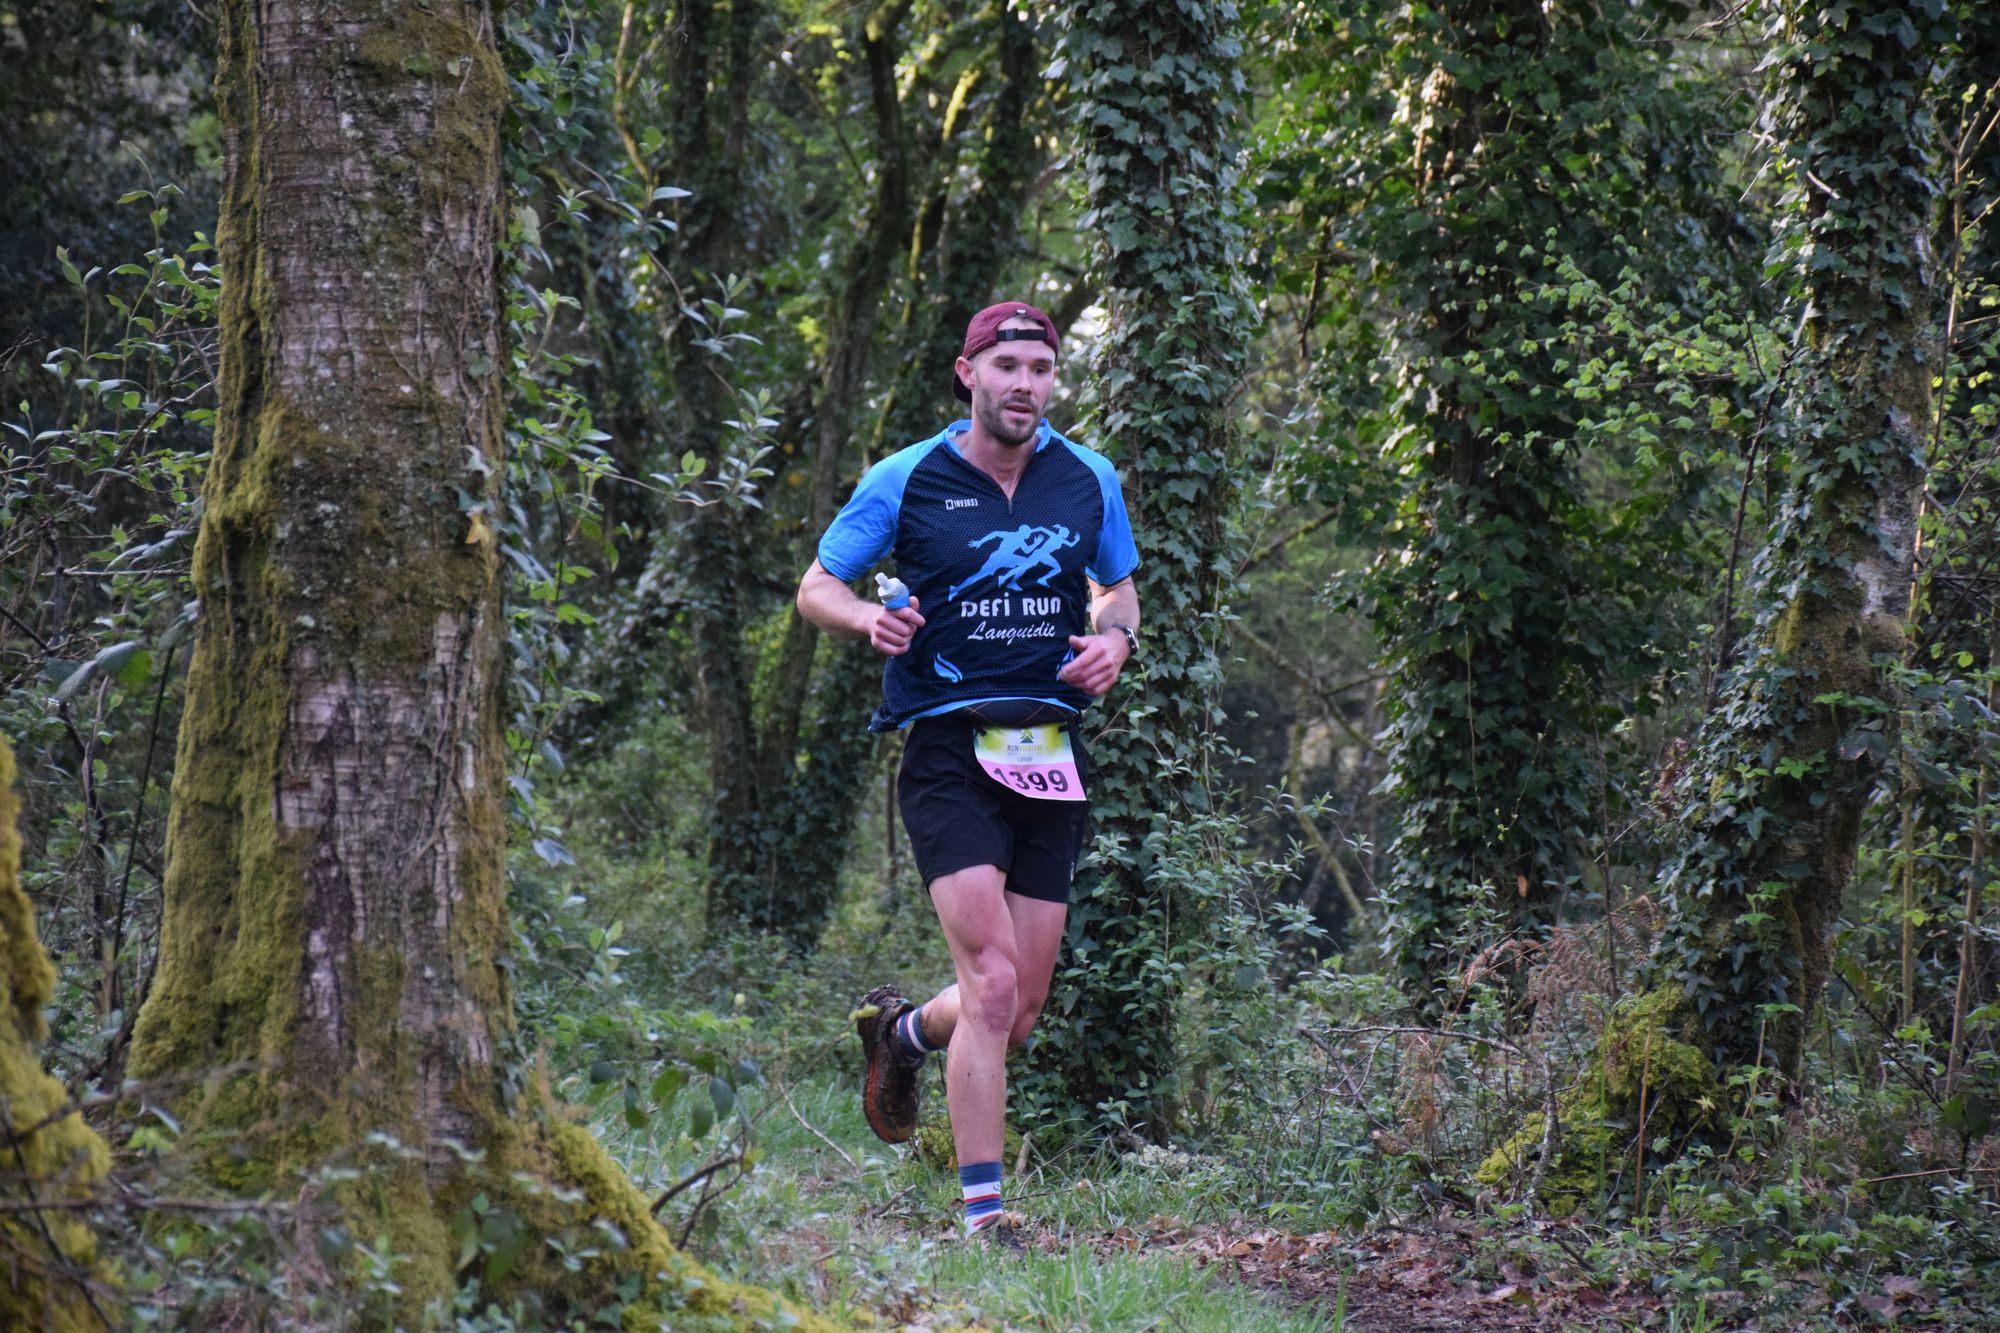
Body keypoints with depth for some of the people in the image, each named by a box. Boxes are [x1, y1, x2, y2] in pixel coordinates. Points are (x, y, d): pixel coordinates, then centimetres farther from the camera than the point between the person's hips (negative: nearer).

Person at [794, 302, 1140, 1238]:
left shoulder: (1088, 480, 7)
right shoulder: (908, 481, -3)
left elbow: (1119, 589, 21)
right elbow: (815, 588, 4)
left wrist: (1115, 641, -2)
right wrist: (869, 620, -18)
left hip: (1050, 761, 4)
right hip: (950, 752, -4)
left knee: (1020, 1013, 6)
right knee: (993, 984, -18)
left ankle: (903, 1032, 40)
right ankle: (982, 1215, -11)